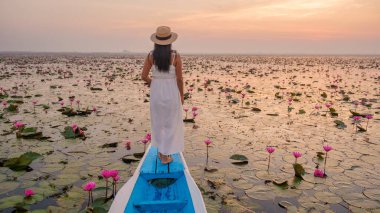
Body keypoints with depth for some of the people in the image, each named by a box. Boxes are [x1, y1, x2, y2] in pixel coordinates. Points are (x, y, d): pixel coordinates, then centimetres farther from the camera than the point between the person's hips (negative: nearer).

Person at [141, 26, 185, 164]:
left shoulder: (151, 55, -5)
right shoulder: (175, 56, -12)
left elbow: (144, 76, -3)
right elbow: (179, 78, -10)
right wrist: (182, 95, 4)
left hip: (156, 92, 3)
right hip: (171, 93, -3)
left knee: (158, 121, 21)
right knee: (171, 123, 10)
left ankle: (161, 151, 30)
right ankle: (165, 156, 12)